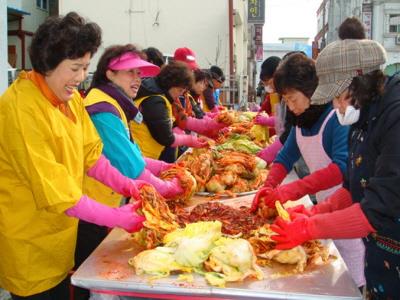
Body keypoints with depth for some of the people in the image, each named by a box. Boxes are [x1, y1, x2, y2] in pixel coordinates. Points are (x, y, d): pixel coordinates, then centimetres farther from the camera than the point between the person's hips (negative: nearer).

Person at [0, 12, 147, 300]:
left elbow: (90, 154, 4)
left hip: (59, 237, 7)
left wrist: (127, 185, -11)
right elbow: (53, 190, -26)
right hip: (29, 246, -7)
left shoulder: (71, 98, 1)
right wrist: (117, 217, -23)